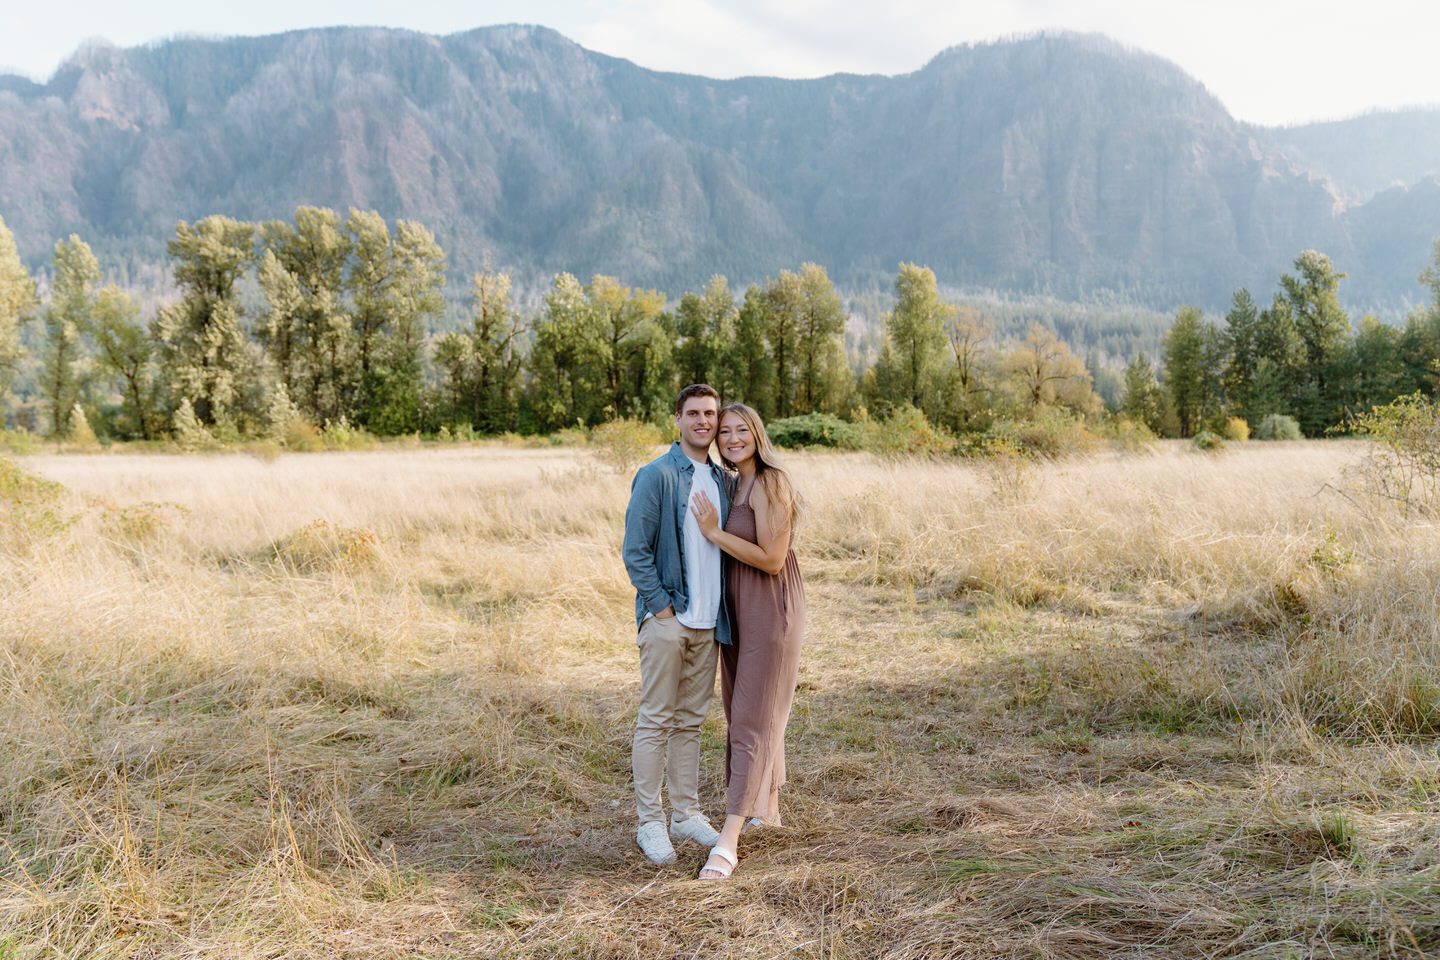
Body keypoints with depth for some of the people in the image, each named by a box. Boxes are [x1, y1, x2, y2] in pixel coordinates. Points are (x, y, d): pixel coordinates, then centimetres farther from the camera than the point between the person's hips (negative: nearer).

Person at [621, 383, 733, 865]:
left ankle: (686, 814, 23)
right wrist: (661, 607, -13)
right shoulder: (656, 476, -7)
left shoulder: (724, 480, 11)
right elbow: (635, 551, -10)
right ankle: (650, 823, 9)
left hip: (708, 622, 6)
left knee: (691, 720, 13)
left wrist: (721, 609, 9)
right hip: (666, 619, -6)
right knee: (656, 721, 0)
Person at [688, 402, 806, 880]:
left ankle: (728, 842, -9)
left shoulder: (771, 484, -15)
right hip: (739, 608, 10)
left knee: (753, 718, -9)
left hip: (771, 609, -9)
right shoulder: (735, 484, 12)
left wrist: (715, 533, -19)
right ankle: (768, 806, 35)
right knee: (745, 709, 18)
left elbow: (772, 559, -21)